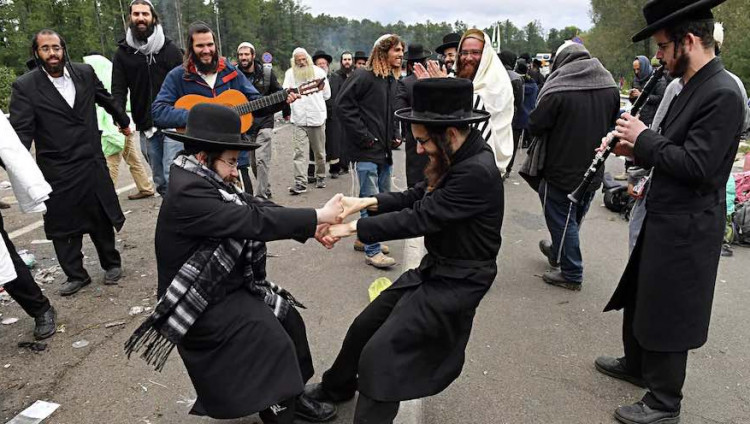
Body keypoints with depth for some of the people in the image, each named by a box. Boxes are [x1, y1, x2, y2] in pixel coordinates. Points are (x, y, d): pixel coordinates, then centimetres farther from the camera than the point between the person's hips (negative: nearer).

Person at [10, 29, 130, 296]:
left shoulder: (85, 73, 1)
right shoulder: (24, 87, -8)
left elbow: (106, 99, 19)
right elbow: (21, 132, -12)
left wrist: (123, 121, 32)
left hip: (92, 164, 2)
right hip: (57, 172, -1)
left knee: (102, 218, 12)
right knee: (64, 225, 9)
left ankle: (111, 263, 31)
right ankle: (75, 275, 24)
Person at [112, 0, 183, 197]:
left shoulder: (169, 48, 4)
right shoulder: (122, 52, 8)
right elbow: (118, 90, 4)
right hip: (145, 127, 3)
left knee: (172, 176, -11)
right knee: (159, 180, 10)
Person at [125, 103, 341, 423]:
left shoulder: (208, 181, 3)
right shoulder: (188, 194, -27)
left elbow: (256, 206, -1)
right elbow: (253, 221, -32)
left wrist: (310, 228, -12)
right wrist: (318, 217, -27)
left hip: (229, 284, 9)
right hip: (201, 303, -9)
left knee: (289, 318, 6)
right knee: (272, 341, -17)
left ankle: (294, 396, 23)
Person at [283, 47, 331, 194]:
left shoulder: (319, 71, 7)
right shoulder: (290, 73, 9)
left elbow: (327, 94, 11)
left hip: (317, 117, 0)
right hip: (299, 119, 0)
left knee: (319, 152, 9)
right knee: (299, 152, -9)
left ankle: (320, 177, 26)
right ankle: (300, 182, -10)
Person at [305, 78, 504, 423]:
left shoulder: (477, 172, -29)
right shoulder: (460, 156, 0)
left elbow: (420, 218, -29)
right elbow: (418, 197, 6)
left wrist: (354, 227, -24)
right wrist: (369, 201, -7)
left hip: (456, 282, -9)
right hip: (435, 267, 9)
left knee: (379, 352, -12)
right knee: (365, 325, 15)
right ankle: (335, 389, 38)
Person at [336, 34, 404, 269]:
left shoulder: (393, 80, 16)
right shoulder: (364, 76, -11)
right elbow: (343, 104, -17)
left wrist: (395, 135, 12)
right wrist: (363, 136, -16)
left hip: (385, 151, 9)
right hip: (366, 151, -9)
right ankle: (372, 251, 2)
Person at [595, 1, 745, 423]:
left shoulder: (722, 93, -20)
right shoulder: (695, 86, 9)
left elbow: (696, 165, -26)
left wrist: (644, 138, -17)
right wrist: (638, 148, 0)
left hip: (685, 230, -9)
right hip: (666, 219, 10)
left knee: (666, 317, 5)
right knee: (639, 299, 24)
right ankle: (636, 365, 46)